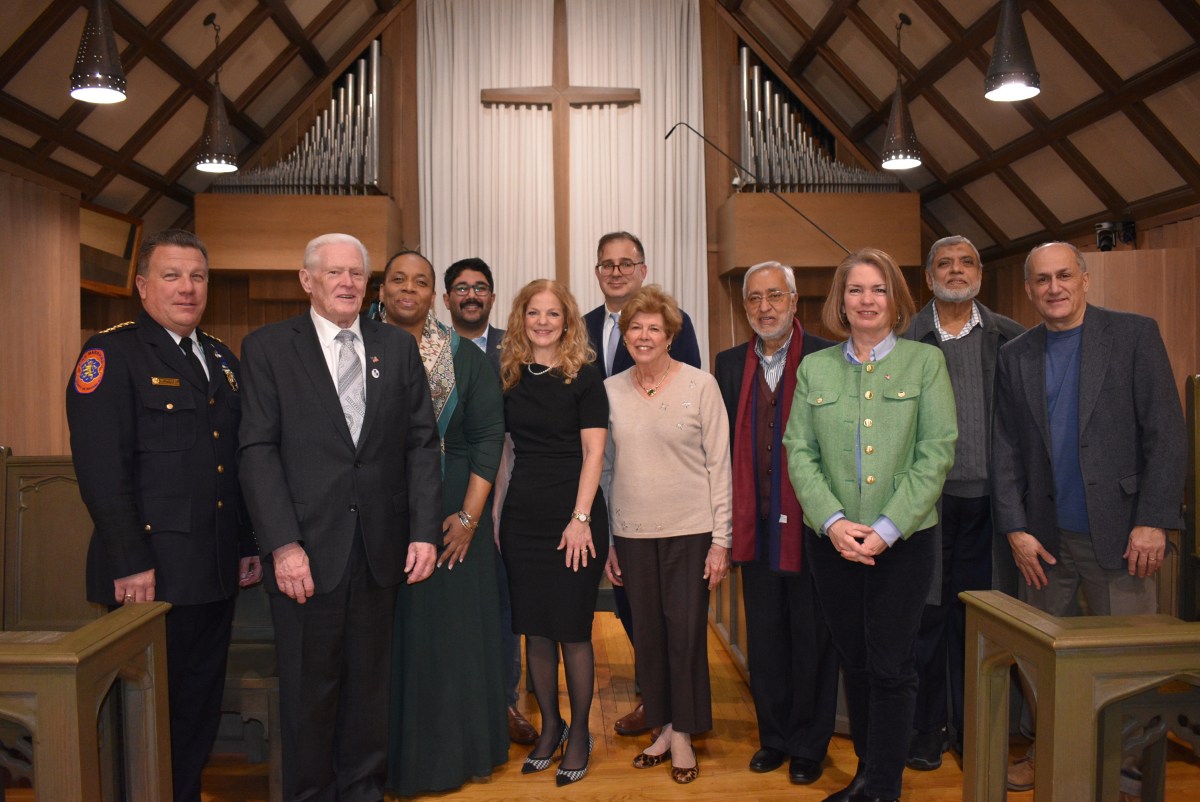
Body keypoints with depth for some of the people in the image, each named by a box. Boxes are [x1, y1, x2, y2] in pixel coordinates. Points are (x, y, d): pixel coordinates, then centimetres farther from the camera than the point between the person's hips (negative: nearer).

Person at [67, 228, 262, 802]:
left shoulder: (222, 360, 15)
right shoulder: (112, 353, -7)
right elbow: (101, 468, -15)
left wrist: (248, 544, 13)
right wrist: (130, 563, -18)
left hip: (216, 575, 7)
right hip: (152, 575, -7)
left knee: (200, 710, 16)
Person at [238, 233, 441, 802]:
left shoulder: (398, 347, 8)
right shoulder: (268, 347, 0)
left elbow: (421, 443, 6)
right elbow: (259, 452, -6)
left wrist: (424, 531, -2)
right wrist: (283, 544, -14)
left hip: (380, 547, 3)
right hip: (307, 551, -2)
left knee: (370, 682, 14)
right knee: (308, 689, 10)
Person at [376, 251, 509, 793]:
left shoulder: (467, 358, 4)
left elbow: (488, 436, -1)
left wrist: (470, 515, -10)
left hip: (451, 513, 0)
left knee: (452, 633, 7)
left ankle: (451, 752, 26)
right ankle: (391, 757, 25)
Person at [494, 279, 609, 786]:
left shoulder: (583, 377, -2)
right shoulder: (508, 378, 8)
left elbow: (594, 452, -6)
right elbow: (501, 453, 11)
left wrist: (581, 519, -14)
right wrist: (493, 516, 6)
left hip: (574, 520, -3)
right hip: (522, 517, 4)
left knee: (572, 631, 3)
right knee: (534, 630, 10)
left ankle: (579, 734, 20)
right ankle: (549, 726, 27)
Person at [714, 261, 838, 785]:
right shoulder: (730, 364, 7)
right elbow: (723, 444, 8)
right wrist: (728, 517, 3)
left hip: (810, 521, -4)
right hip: (756, 523, 4)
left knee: (812, 637, 10)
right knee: (764, 637, 15)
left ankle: (809, 745, 27)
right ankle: (774, 736, 32)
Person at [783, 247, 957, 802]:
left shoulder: (925, 361, 1)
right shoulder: (814, 368, 7)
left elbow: (936, 454, -6)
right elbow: (799, 452, 2)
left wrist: (887, 528, -14)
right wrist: (832, 521, -11)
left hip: (904, 541, -2)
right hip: (832, 542, 3)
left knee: (892, 666, 3)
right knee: (854, 663, 13)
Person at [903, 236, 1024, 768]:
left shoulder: (1009, 337, 7)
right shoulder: (905, 338, 2)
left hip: (987, 496, 2)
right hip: (927, 495, -1)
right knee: (928, 611, 4)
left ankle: (972, 728, 26)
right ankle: (924, 729, 19)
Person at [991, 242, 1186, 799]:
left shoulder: (1134, 335, -1)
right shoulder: (1015, 356, 7)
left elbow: (1165, 432, -5)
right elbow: (1006, 450, 6)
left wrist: (1154, 521, -11)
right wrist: (1016, 530, -1)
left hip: (1119, 535, -3)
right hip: (1044, 539, 3)